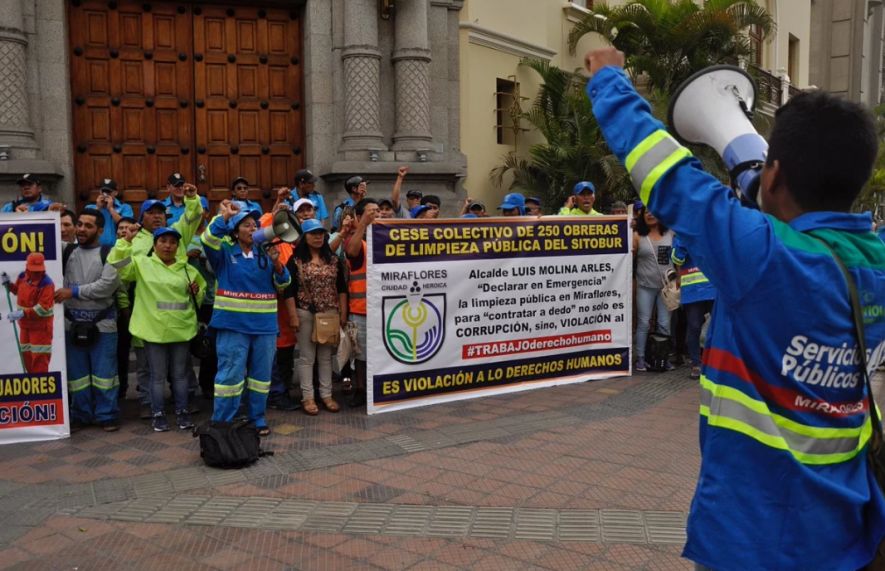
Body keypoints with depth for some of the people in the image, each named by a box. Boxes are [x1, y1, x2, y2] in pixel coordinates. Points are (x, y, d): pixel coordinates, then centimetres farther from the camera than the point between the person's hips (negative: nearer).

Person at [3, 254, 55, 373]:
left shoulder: (46, 283, -22)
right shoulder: (23, 276, -1)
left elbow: (43, 308, -29)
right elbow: (17, 290, 22)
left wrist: (22, 314, -35)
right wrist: (8, 283, 2)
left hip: (41, 324, -8)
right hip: (25, 323, 8)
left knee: (40, 356, -6)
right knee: (26, 354, 18)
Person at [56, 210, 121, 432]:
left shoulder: (110, 253, -3)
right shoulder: (67, 251, 10)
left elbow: (108, 285, -15)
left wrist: (73, 291, -16)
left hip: (102, 323, -3)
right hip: (72, 323, 3)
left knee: (104, 371, 3)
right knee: (77, 372, 10)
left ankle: (107, 415, 14)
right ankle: (80, 415, 21)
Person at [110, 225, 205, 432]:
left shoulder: (187, 269, 10)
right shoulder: (141, 264, 0)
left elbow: (200, 295, 19)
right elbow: (116, 264, -13)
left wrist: (197, 292, -3)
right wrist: (127, 240, -20)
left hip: (181, 330, 3)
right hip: (154, 330, -2)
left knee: (180, 374, 12)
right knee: (158, 375, 6)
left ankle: (182, 412, 23)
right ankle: (158, 414, 19)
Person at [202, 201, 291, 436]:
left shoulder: (265, 254, 10)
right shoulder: (224, 252, 2)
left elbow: (282, 284, 6)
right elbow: (209, 240, -18)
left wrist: (276, 264, -12)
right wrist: (224, 216, -23)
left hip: (264, 324, 4)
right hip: (233, 324, -4)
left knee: (261, 373, 10)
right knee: (230, 373, -3)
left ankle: (258, 419, 23)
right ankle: (221, 423, 7)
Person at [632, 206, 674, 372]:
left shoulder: (670, 234, 5)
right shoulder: (638, 236, 0)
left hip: (666, 286, 2)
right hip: (645, 286, -2)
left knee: (664, 323, 7)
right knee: (643, 323, 2)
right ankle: (640, 357, 8)